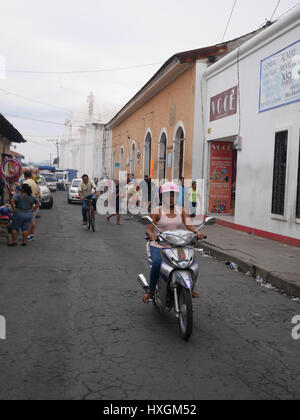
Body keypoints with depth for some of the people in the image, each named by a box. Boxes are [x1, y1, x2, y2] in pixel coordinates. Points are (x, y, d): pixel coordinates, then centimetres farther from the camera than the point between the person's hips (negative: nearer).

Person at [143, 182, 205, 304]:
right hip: (159, 245, -3)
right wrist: (151, 234, -32)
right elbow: (149, 228, -9)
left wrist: (196, 232, -26)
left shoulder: (181, 210, 9)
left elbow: (188, 224, -4)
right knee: (156, 264, -33)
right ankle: (151, 291, -12)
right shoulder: (157, 211, -2)